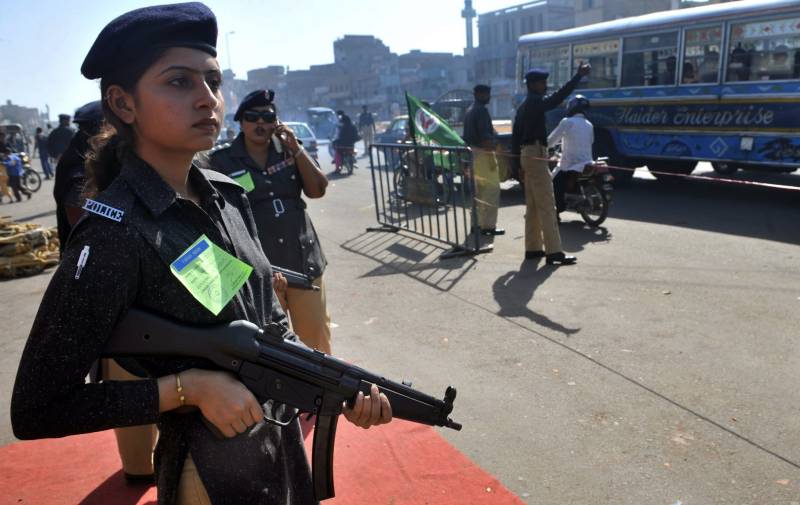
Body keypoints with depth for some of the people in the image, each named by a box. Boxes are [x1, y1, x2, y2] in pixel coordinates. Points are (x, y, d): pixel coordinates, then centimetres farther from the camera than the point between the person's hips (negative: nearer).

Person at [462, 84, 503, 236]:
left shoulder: (469, 111, 16)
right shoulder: (482, 110, -14)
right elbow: (485, 136, -21)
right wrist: (491, 157, -22)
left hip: (472, 152, 10)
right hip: (482, 152, -10)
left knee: (477, 191, 14)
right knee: (491, 190, -6)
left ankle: (477, 222, 19)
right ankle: (488, 225, -6)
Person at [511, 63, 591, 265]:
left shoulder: (524, 106, 17)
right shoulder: (535, 103, -11)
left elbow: (515, 134, 18)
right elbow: (558, 97, -26)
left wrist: (518, 159, 19)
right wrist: (578, 76, -27)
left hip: (527, 154, 10)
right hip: (536, 154, -10)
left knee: (532, 205, 12)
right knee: (546, 205, -10)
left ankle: (533, 248, 16)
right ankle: (553, 252, -10)